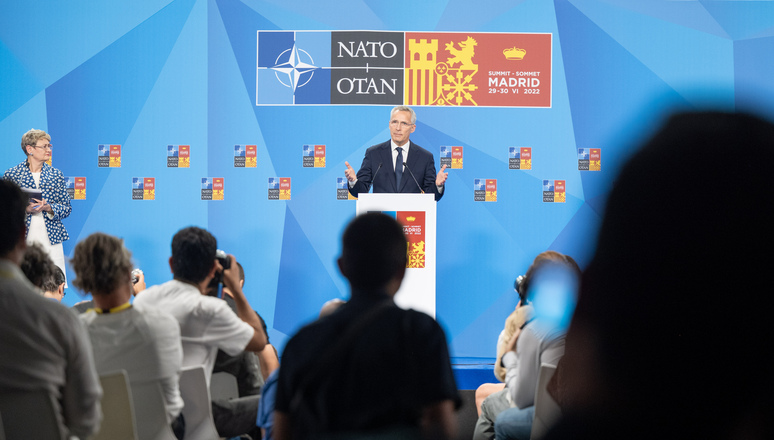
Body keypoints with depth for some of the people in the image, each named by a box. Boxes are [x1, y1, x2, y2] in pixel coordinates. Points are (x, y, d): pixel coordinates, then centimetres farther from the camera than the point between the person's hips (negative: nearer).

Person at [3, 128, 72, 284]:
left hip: (51, 238, 2)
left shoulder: (56, 175, 11)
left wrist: (48, 208, -8)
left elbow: (67, 208, 12)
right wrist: (25, 209, -13)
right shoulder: (11, 175, 3)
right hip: (22, 240, -2)